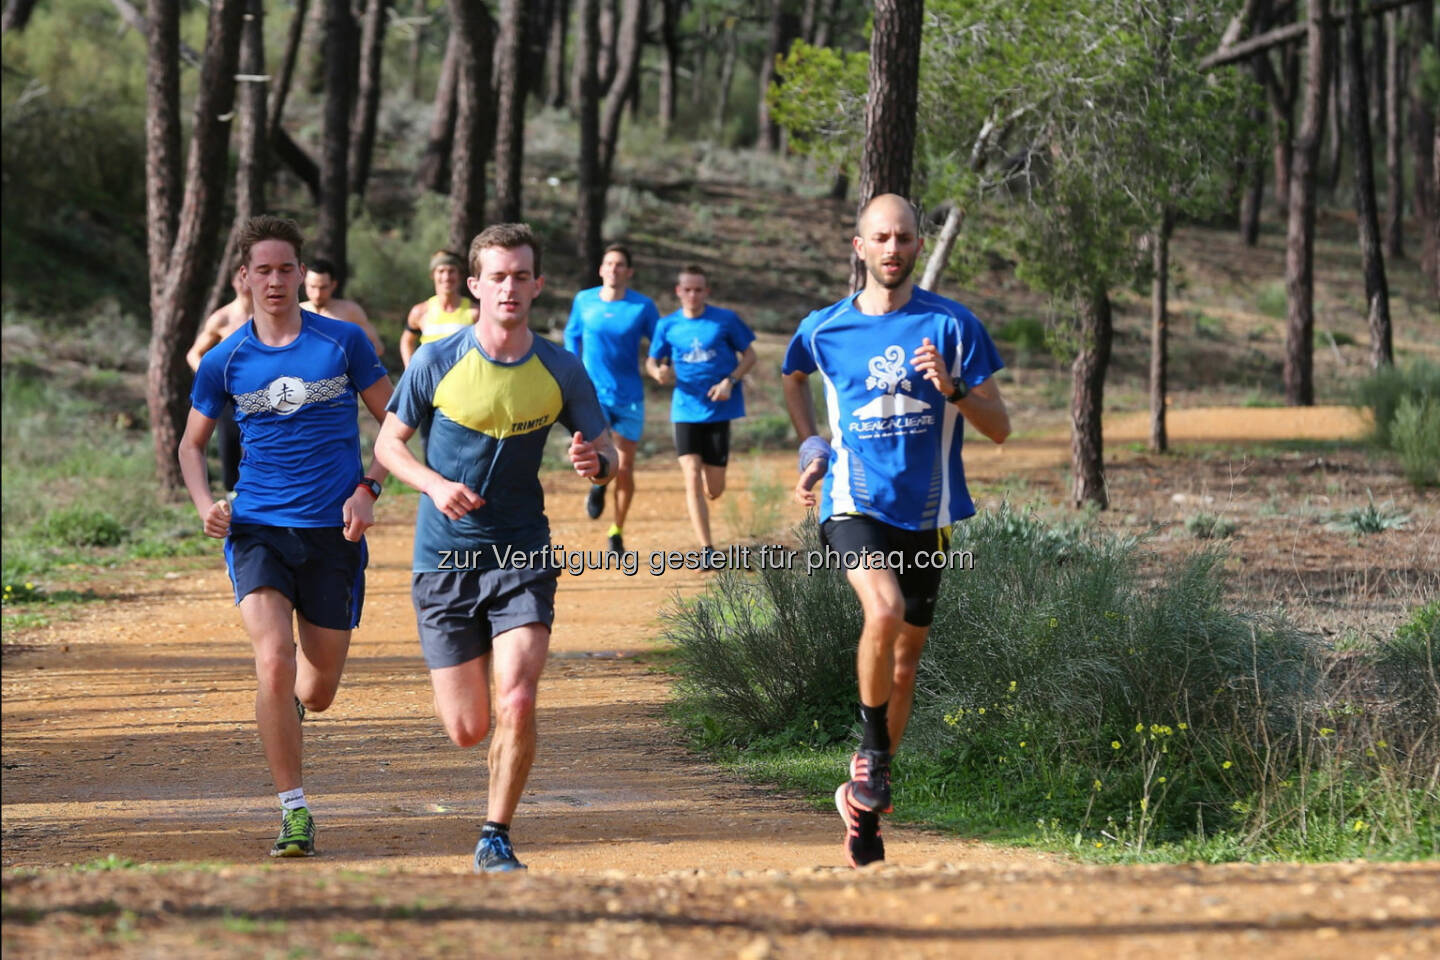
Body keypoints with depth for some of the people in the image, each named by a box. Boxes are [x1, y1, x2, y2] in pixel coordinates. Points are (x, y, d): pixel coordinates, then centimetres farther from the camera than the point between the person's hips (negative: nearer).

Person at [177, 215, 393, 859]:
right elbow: (192, 444, 15)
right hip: (257, 529, 0)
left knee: (316, 693, 7)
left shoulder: (344, 343, -1)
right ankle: (294, 811, -11)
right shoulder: (224, 362, 2)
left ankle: (286, 700, 46)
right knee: (274, 666, -20)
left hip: (333, 534, 0)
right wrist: (205, 504, -4)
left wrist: (368, 490, -8)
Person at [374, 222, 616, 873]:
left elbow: (606, 454, 6)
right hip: (444, 557, 0)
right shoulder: (436, 363, -6)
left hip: (523, 556, 0)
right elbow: (388, 443, 4)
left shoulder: (561, 371, -2)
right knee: (467, 730, 3)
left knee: (516, 703, -18)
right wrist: (435, 484, -16)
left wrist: (595, 463, -19)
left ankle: (496, 839, 1)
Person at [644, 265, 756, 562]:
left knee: (714, 490, 2)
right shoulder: (667, 325, 5)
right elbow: (651, 361, 12)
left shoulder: (726, 320, 0)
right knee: (692, 477, -14)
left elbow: (749, 354, 6)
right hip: (686, 411, 1)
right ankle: (707, 550, -11)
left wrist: (730, 381, -11)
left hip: (719, 411, -1)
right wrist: (658, 372, -13)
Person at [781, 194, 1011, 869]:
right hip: (855, 504, -2)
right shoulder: (825, 329, 1)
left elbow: (999, 429, -2)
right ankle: (873, 745, -8)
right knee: (885, 611, -30)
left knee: (906, 656, 10)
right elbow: (793, 378, 26)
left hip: (926, 514, 2)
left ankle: (863, 801, 27)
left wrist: (952, 388, -20)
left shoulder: (952, 325, -2)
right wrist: (811, 448, 12)